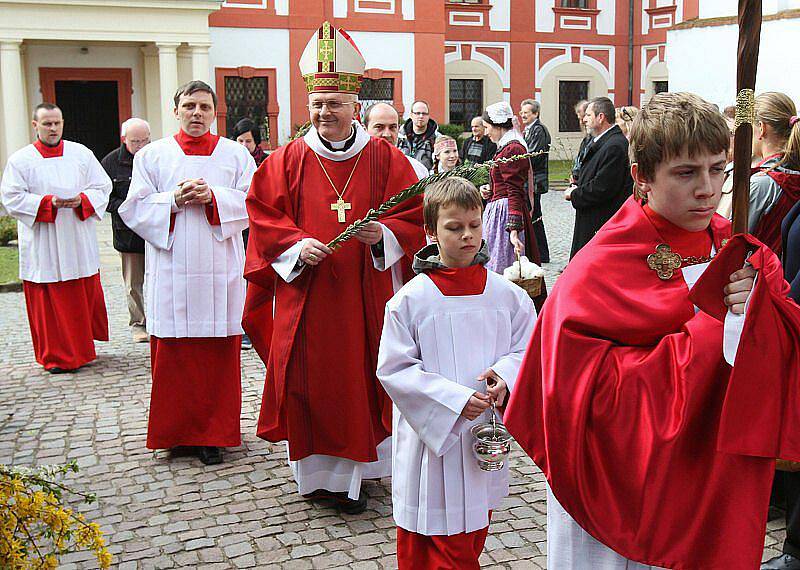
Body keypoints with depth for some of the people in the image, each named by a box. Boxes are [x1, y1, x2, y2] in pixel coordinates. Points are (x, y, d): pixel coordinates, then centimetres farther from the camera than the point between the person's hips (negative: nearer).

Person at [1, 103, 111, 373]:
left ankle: (82, 346, 26)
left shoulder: (81, 153, 6)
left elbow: (102, 186, 6)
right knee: (48, 299, 1)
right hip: (42, 247, -2)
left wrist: (82, 199, -14)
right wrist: (47, 203, -18)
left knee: (85, 295, 9)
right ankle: (55, 355, 12)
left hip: (79, 242, 2)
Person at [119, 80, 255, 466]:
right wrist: (174, 201, -12)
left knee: (218, 354, 2)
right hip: (171, 272, 0)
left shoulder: (235, 153, 10)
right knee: (173, 354, 1)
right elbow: (135, 208, 3)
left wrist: (213, 197, -13)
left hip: (220, 272, 0)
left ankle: (212, 434, 12)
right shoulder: (152, 155, 9)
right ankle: (176, 430, 14)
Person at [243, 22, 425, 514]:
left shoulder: (385, 158, 2)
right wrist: (297, 244, -14)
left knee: (362, 378, 6)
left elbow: (413, 218, 3)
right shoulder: (288, 160, 3)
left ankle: (354, 470, 22)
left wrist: (382, 234, -17)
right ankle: (316, 472, 16)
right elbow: (264, 216, 3)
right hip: (305, 293, 0)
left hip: (366, 294, 0)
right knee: (310, 382, 2)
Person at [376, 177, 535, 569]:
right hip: (431, 440, -4)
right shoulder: (410, 300, -9)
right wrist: (455, 400, -19)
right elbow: (394, 369, -10)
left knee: (472, 538, 18)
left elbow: (529, 351, 9)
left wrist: (505, 375, -14)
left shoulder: (508, 295, 1)